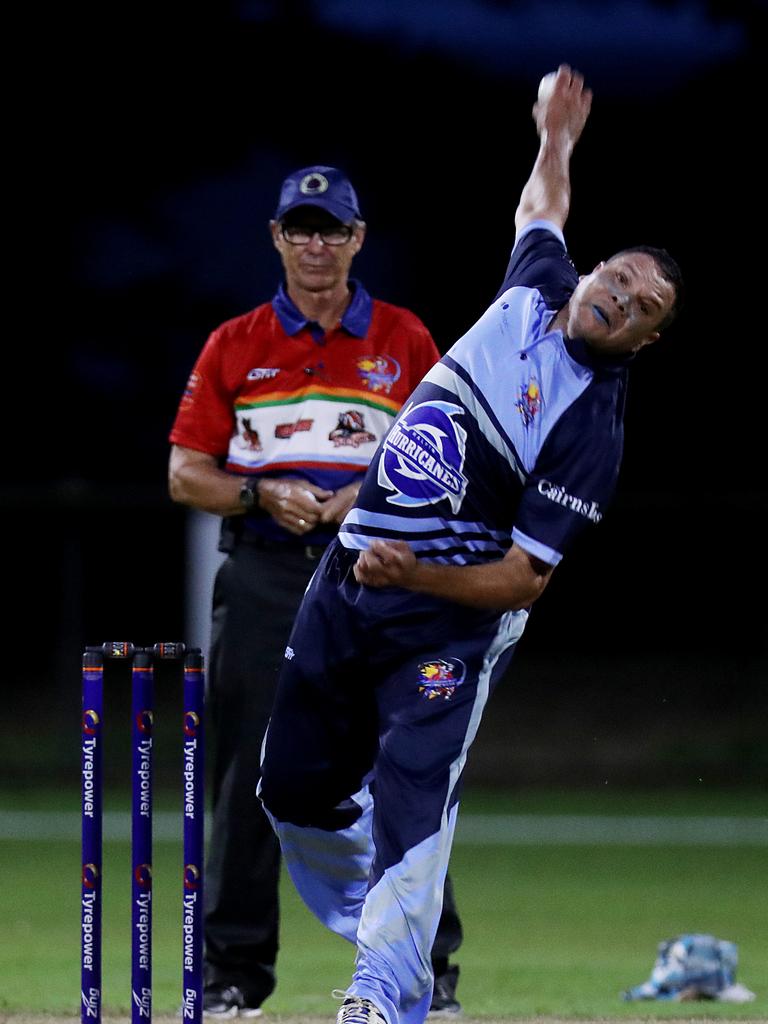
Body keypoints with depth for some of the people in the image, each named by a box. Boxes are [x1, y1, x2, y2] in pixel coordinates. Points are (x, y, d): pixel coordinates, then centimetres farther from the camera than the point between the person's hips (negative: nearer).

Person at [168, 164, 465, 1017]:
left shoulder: (405, 341, 8)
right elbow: (185, 473, 7)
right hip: (263, 579, 1)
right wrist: (264, 496, -10)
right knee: (248, 770, 0)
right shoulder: (233, 347, 9)